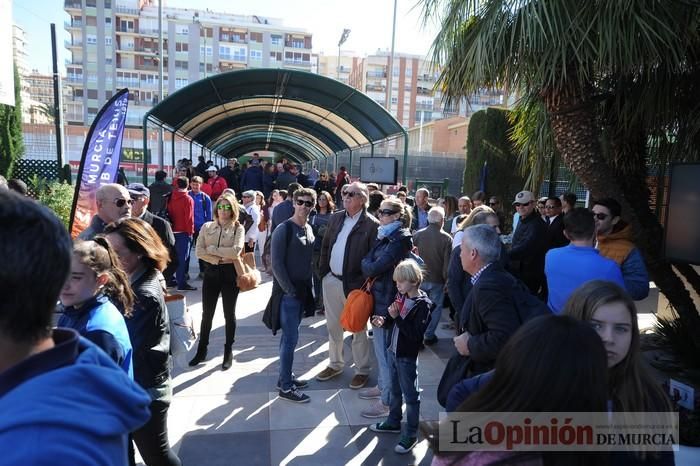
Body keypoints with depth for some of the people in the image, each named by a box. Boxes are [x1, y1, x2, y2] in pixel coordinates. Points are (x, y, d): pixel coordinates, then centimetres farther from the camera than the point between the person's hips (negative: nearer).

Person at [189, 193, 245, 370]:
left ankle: (228, 352, 22)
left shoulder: (238, 228, -3)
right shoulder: (207, 227, 5)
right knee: (207, 313, 10)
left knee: (229, 314, 9)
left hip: (230, 273, -2)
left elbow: (236, 251, -17)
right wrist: (219, 259, -14)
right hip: (211, 272, 2)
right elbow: (199, 251, -4)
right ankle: (201, 350, 25)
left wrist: (212, 249, -12)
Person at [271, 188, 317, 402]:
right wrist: (290, 290, -14)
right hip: (288, 292, -7)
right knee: (291, 338, -3)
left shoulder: (309, 229, 10)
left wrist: (308, 288, 10)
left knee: (289, 336, 15)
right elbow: (276, 264, -14)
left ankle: (285, 377, 27)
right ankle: (286, 387, 7)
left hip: (302, 291, 7)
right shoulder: (284, 229, -11)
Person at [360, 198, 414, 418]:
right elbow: (373, 263, 9)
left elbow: (371, 269, -21)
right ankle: (382, 386, 38)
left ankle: (387, 401, 13)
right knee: (381, 347, 21)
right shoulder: (388, 237, 10)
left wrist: (365, 260, -3)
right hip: (380, 298, 10)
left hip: (386, 302, -9)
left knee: (384, 349, 0)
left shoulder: (398, 241, -20)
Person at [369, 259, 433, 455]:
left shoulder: (423, 304, -20)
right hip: (392, 350, 7)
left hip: (407, 356, -7)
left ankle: (411, 434, 19)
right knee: (395, 390, 23)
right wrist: (383, 320, -9)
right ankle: (394, 421, 41)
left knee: (411, 395, 6)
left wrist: (397, 317, -28)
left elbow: (416, 335, -26)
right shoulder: (400, 296, 0)